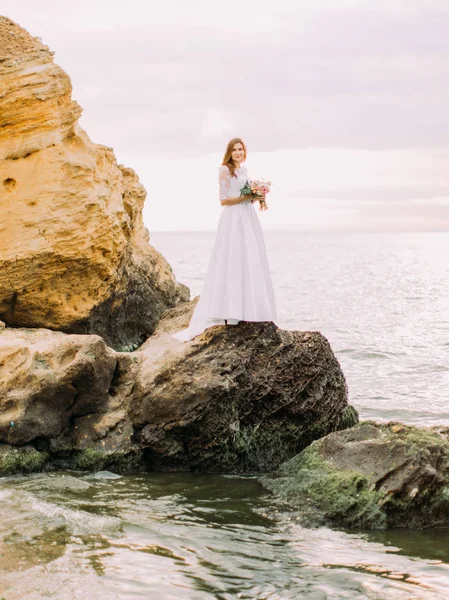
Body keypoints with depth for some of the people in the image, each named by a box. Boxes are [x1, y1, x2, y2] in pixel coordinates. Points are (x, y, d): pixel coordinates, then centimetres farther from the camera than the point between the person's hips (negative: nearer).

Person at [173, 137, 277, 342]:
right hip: (233, 220, -8)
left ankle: (247, 309, 10)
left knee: (249, 264, 6)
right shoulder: (225, 170, -5)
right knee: (232, 263, -10)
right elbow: (224, 199, -10)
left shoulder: (243, 170, 18)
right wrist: (247, 197, -14)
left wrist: (257, 198, 4)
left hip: (249, 218, 8)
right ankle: (229, 312, -11)